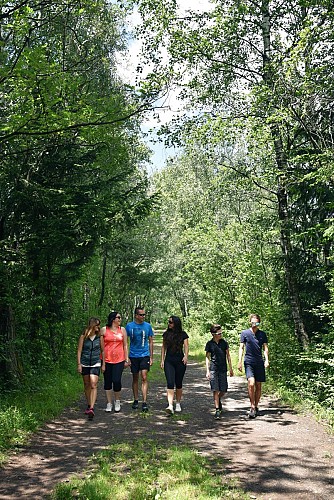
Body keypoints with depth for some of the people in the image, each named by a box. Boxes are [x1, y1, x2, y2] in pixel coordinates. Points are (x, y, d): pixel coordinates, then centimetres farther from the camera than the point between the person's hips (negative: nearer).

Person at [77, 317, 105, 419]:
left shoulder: (99, 337, 0)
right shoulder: (83, 336, -4)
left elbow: (102, 351, 9)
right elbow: (79, 351, 0)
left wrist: (103, 364, 9)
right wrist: (79, 364, -4)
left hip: (95, 363, -1)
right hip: (85, 363, 1)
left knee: (93, 385, -13)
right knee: (87, 385, 12)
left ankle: (91, 409, -17)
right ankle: (89, 405, 29)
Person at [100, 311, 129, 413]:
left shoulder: (122, 330, 8)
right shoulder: (104, 330, 2)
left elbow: (125, 345, 11)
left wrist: (126, 359, 7)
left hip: (119, 360, 0)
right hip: (106, 360, 0)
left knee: (117, 381, -6)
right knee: (107, 382, 7)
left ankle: (117, 402, 17)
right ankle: (109, 403, 21)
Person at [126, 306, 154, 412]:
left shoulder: (148, 326, 1)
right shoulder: (129, 326, -1)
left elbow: (150, 342, 8)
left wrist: (151, 357, 5)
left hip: (144, 355, -1)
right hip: (133, 356, 1)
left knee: (144, 378, -10)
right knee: (135, 379, 11)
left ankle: (144, 402, -7)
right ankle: (135, 400, 23)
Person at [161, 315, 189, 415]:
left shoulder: (183, 334, 2)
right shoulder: (166, 334, 8)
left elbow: (186, 346, -5)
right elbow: (163, 347, 12)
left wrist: (186, 356, -22)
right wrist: (162, 360, 7)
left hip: (180, 361, -1)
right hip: (169, 361, 1)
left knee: (178, 384, 9)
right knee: (170, 383, -11)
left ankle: (178, 404, 25)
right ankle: (170, 406, -17)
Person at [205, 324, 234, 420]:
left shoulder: (224, 342, 3)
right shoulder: (209, 344, -1)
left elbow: (228, 355, 9)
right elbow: (207, 357, 3)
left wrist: (231, 368, 7)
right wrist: (207, 371, -2)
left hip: (223, 369, 2)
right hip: (213, 369, -2)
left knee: (223, 390, 5)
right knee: (215, 390, -7)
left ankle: (218, 400, 36)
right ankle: (217, 410, 0)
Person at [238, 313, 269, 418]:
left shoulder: (262, 334, 9)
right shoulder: (244, 333, 4)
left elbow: (265, 348, 9)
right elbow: (241, 348, 6)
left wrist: (266, 360, -6)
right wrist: (240, 361, -2)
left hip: (259, 362, 2)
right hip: (249, 362, -2)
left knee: (258, 386, 6)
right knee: (251, 383, -17)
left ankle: (256, 407, 20)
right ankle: (252, 407, -8)